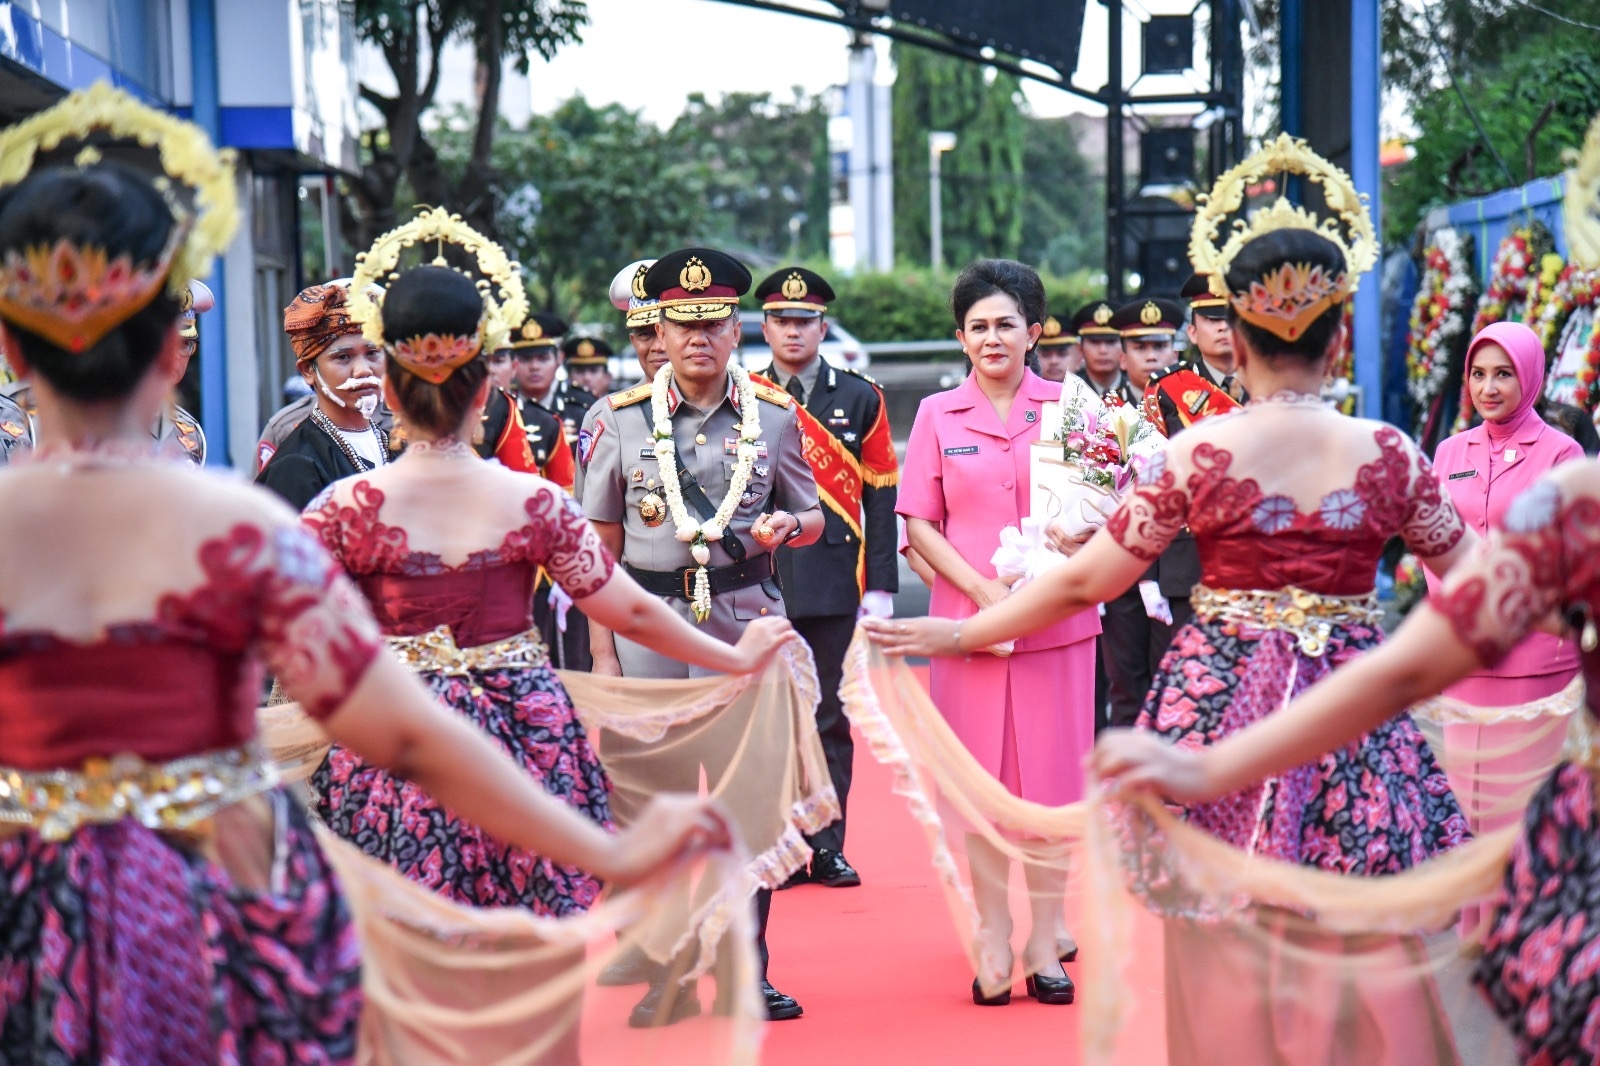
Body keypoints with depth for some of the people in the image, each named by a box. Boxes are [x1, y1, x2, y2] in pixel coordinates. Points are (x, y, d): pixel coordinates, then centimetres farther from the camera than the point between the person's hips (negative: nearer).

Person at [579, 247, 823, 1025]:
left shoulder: (774, 416, 3)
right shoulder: (619, 419, 1)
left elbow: (812, 517, 13)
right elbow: (601, 546, 5)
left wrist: (785, 527, -12)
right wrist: (602, 652, 0)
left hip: (748, 620, 1)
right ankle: (667, 975, 14)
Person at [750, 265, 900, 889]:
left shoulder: (860, 399, 6)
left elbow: (881, 497, 5)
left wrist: (881, 585, -1)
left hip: (831, 584, 0)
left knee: (826, 717, 3)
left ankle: (827, 847, 12)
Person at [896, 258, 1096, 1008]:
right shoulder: (937, 415, 5)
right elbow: (918, 524, 3)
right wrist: (982, 588, -10)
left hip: (1057, 624, 0)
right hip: (969, 625, 0)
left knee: (1052, 778, 3)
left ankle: (1047, 936, 14)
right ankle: (993, 938, 14)